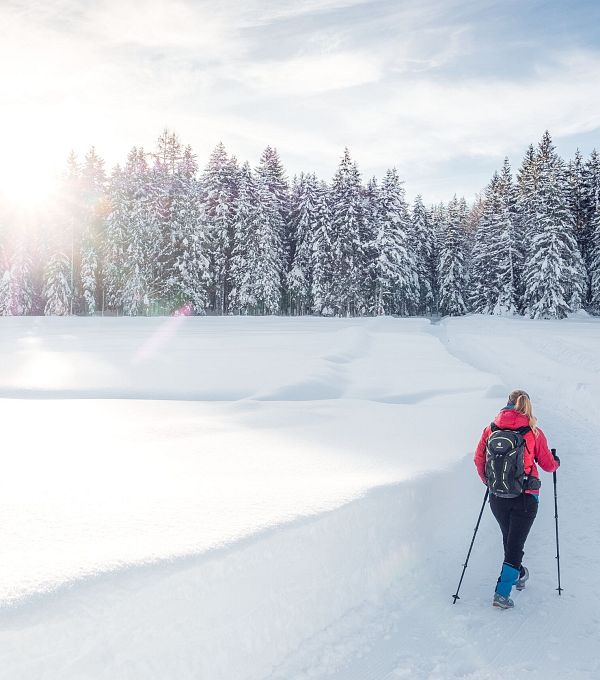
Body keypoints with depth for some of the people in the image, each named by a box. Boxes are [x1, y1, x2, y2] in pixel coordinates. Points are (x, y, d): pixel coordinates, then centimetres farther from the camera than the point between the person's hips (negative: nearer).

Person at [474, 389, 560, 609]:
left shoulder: (491, 429, -1)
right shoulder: (534, 433, -8)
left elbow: (479, 459, 4)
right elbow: (548, 465, 1)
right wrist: (556, 462, 25)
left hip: (497, 498, 3)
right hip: (525, 498, -3)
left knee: (509, 539, 24)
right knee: (515, 544, 4)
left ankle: (518, 574, 46)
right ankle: (501, 593, -2)